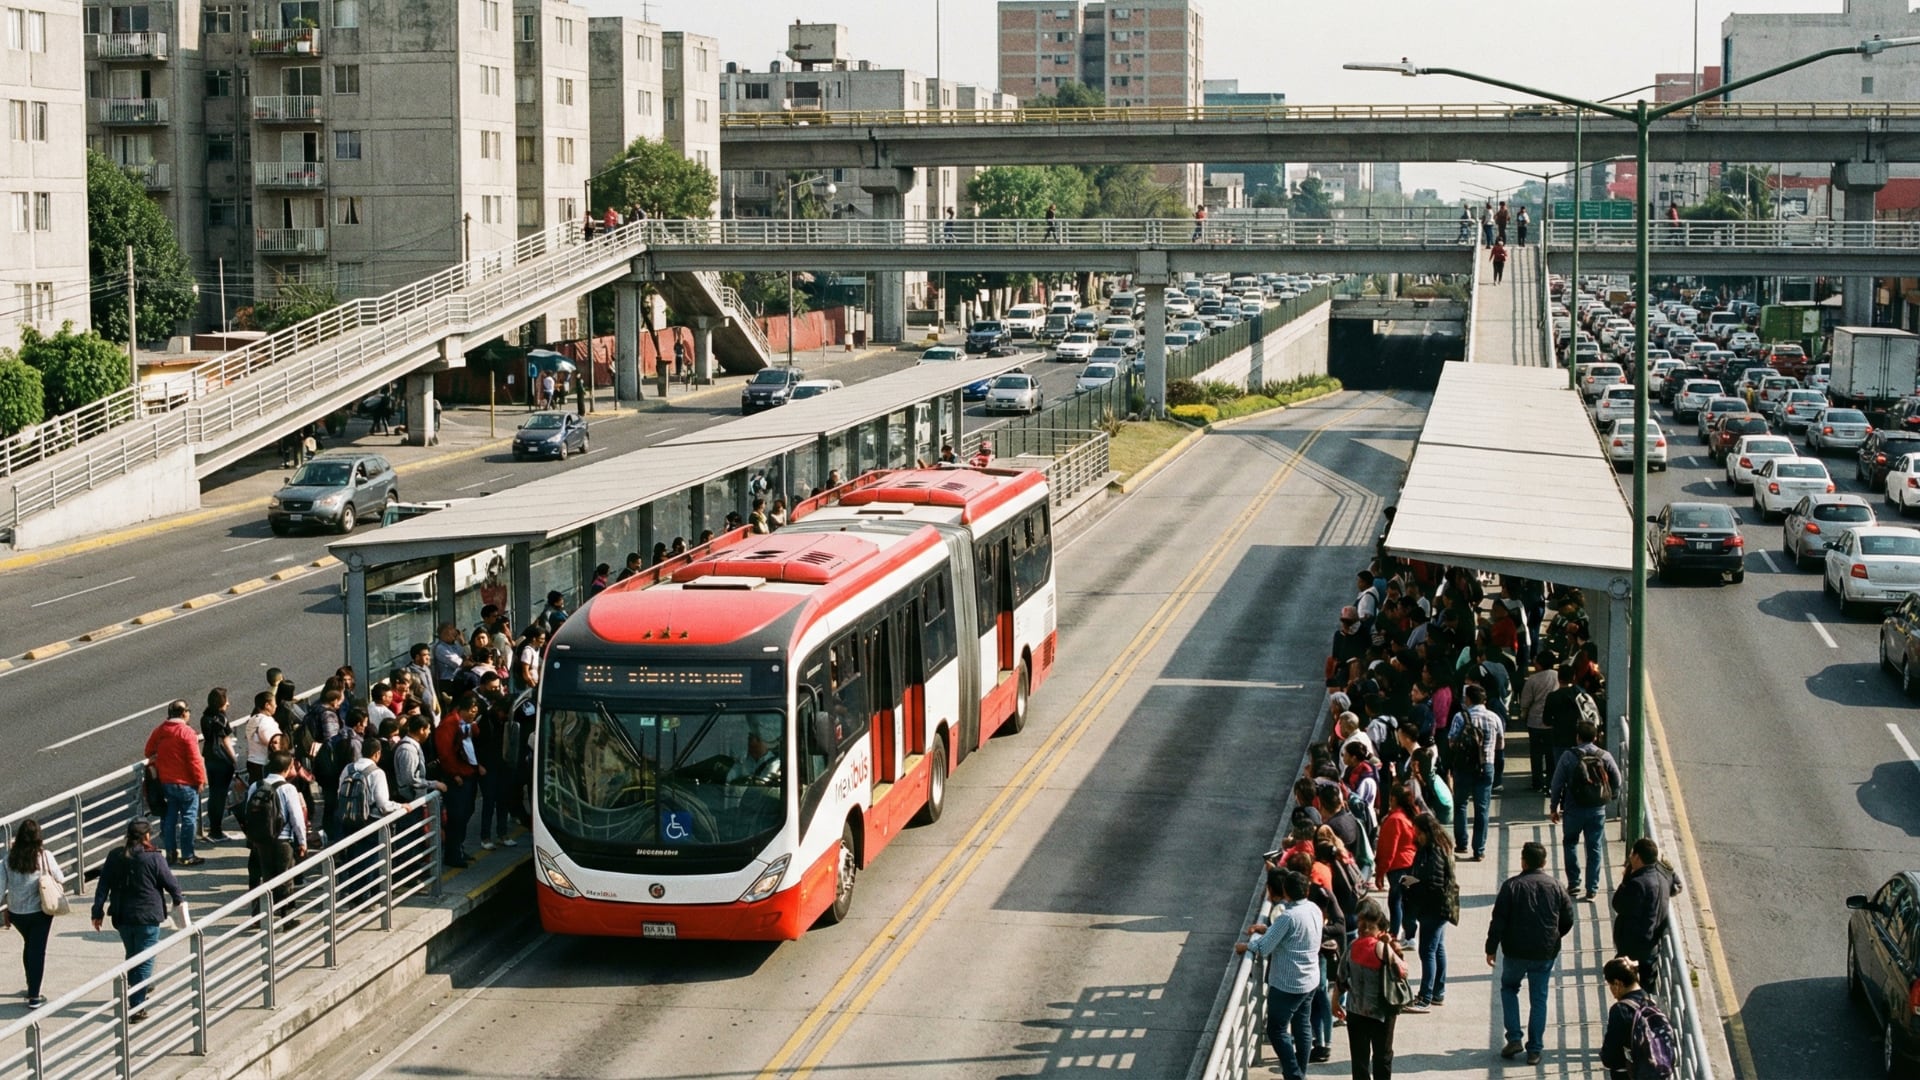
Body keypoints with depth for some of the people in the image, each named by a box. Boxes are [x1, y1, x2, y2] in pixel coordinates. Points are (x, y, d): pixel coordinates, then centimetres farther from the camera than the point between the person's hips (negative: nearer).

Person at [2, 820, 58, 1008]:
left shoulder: (10, 857, -7)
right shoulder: (44, 856, -14)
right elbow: (59, 878, -3)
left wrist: (4, 908, 9)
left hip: (16, 912, 3)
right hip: (39, 911, -3)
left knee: (28, 946, 25)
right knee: (38, 951, 5)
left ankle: (31, 987, 38)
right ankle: (34, 996, 2)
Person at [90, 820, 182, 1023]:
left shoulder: (115, 856, 0)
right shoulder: (153, 859, -12)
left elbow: (103, 885, 2)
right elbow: (170, 883, -4)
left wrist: (98, 911, 7)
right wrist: (177, 900, 15)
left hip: (122, 917, 5)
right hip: (147, 917, -5)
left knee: (132, 957, 24)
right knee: (144, 962, 1)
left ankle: (135, 995, 41)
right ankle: (136, 1008, -5)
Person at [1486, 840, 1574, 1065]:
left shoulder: (1511, 886, -8)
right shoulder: (1555, 887, -1)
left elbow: (1498, 920, -9)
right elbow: (1568, 920, 4)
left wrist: (1491, 948, 1)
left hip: (1516, 951, -2)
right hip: (1545, 954, 2)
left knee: (1509, 988, 20)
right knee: (1538, 999, 9)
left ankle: (1514, 1038, 8)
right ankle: (1534, 1050, 7)